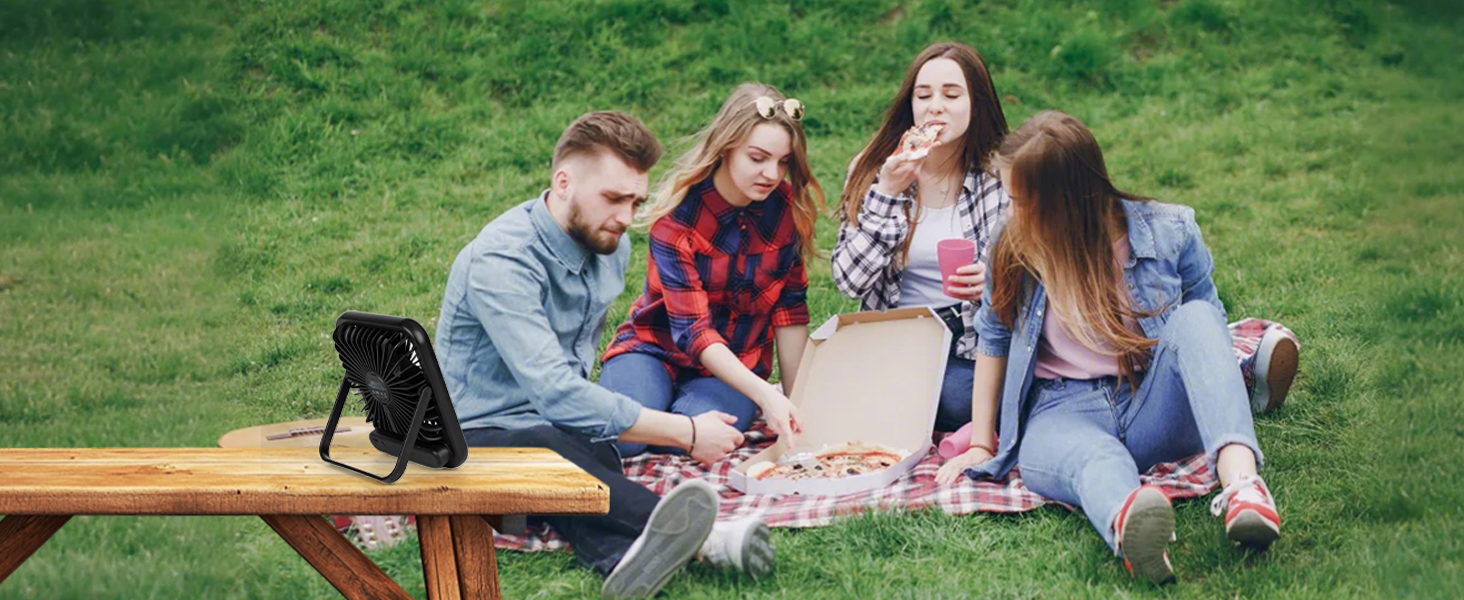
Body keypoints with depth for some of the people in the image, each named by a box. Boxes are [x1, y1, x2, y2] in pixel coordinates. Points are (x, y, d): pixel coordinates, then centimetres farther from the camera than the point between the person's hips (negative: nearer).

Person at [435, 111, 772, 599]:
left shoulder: (612, 247, 7)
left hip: (562, 429, 7)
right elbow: (556, 395, -30)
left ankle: (630, 555, -65)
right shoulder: (501, 261, -21)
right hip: (483, 434, -7)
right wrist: (687, 433, -27)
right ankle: (700, 539, -64)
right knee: (552, 447, -41)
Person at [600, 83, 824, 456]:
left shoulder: (787, 209, -8)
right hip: (660, 346, -1)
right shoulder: (678, 214, -19)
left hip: (739, 362, 1)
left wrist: (795, 400, -4)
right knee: (619, 437, -31)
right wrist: (765, 395, -36)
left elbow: (789, 307, 0)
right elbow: (692, 330, -24)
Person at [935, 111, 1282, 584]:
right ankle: (1129, 524, -77)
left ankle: (1241, 480, -52)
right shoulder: (1014, 250, 2)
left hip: (1156, 404, 1)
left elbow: (1209, 323, 13)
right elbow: (993, 341, 14)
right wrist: (981, 443, 12)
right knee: (1094, 460, -38)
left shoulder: (1167, 232, -1)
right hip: (1066, 413, -1)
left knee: (1195, 318, -29)